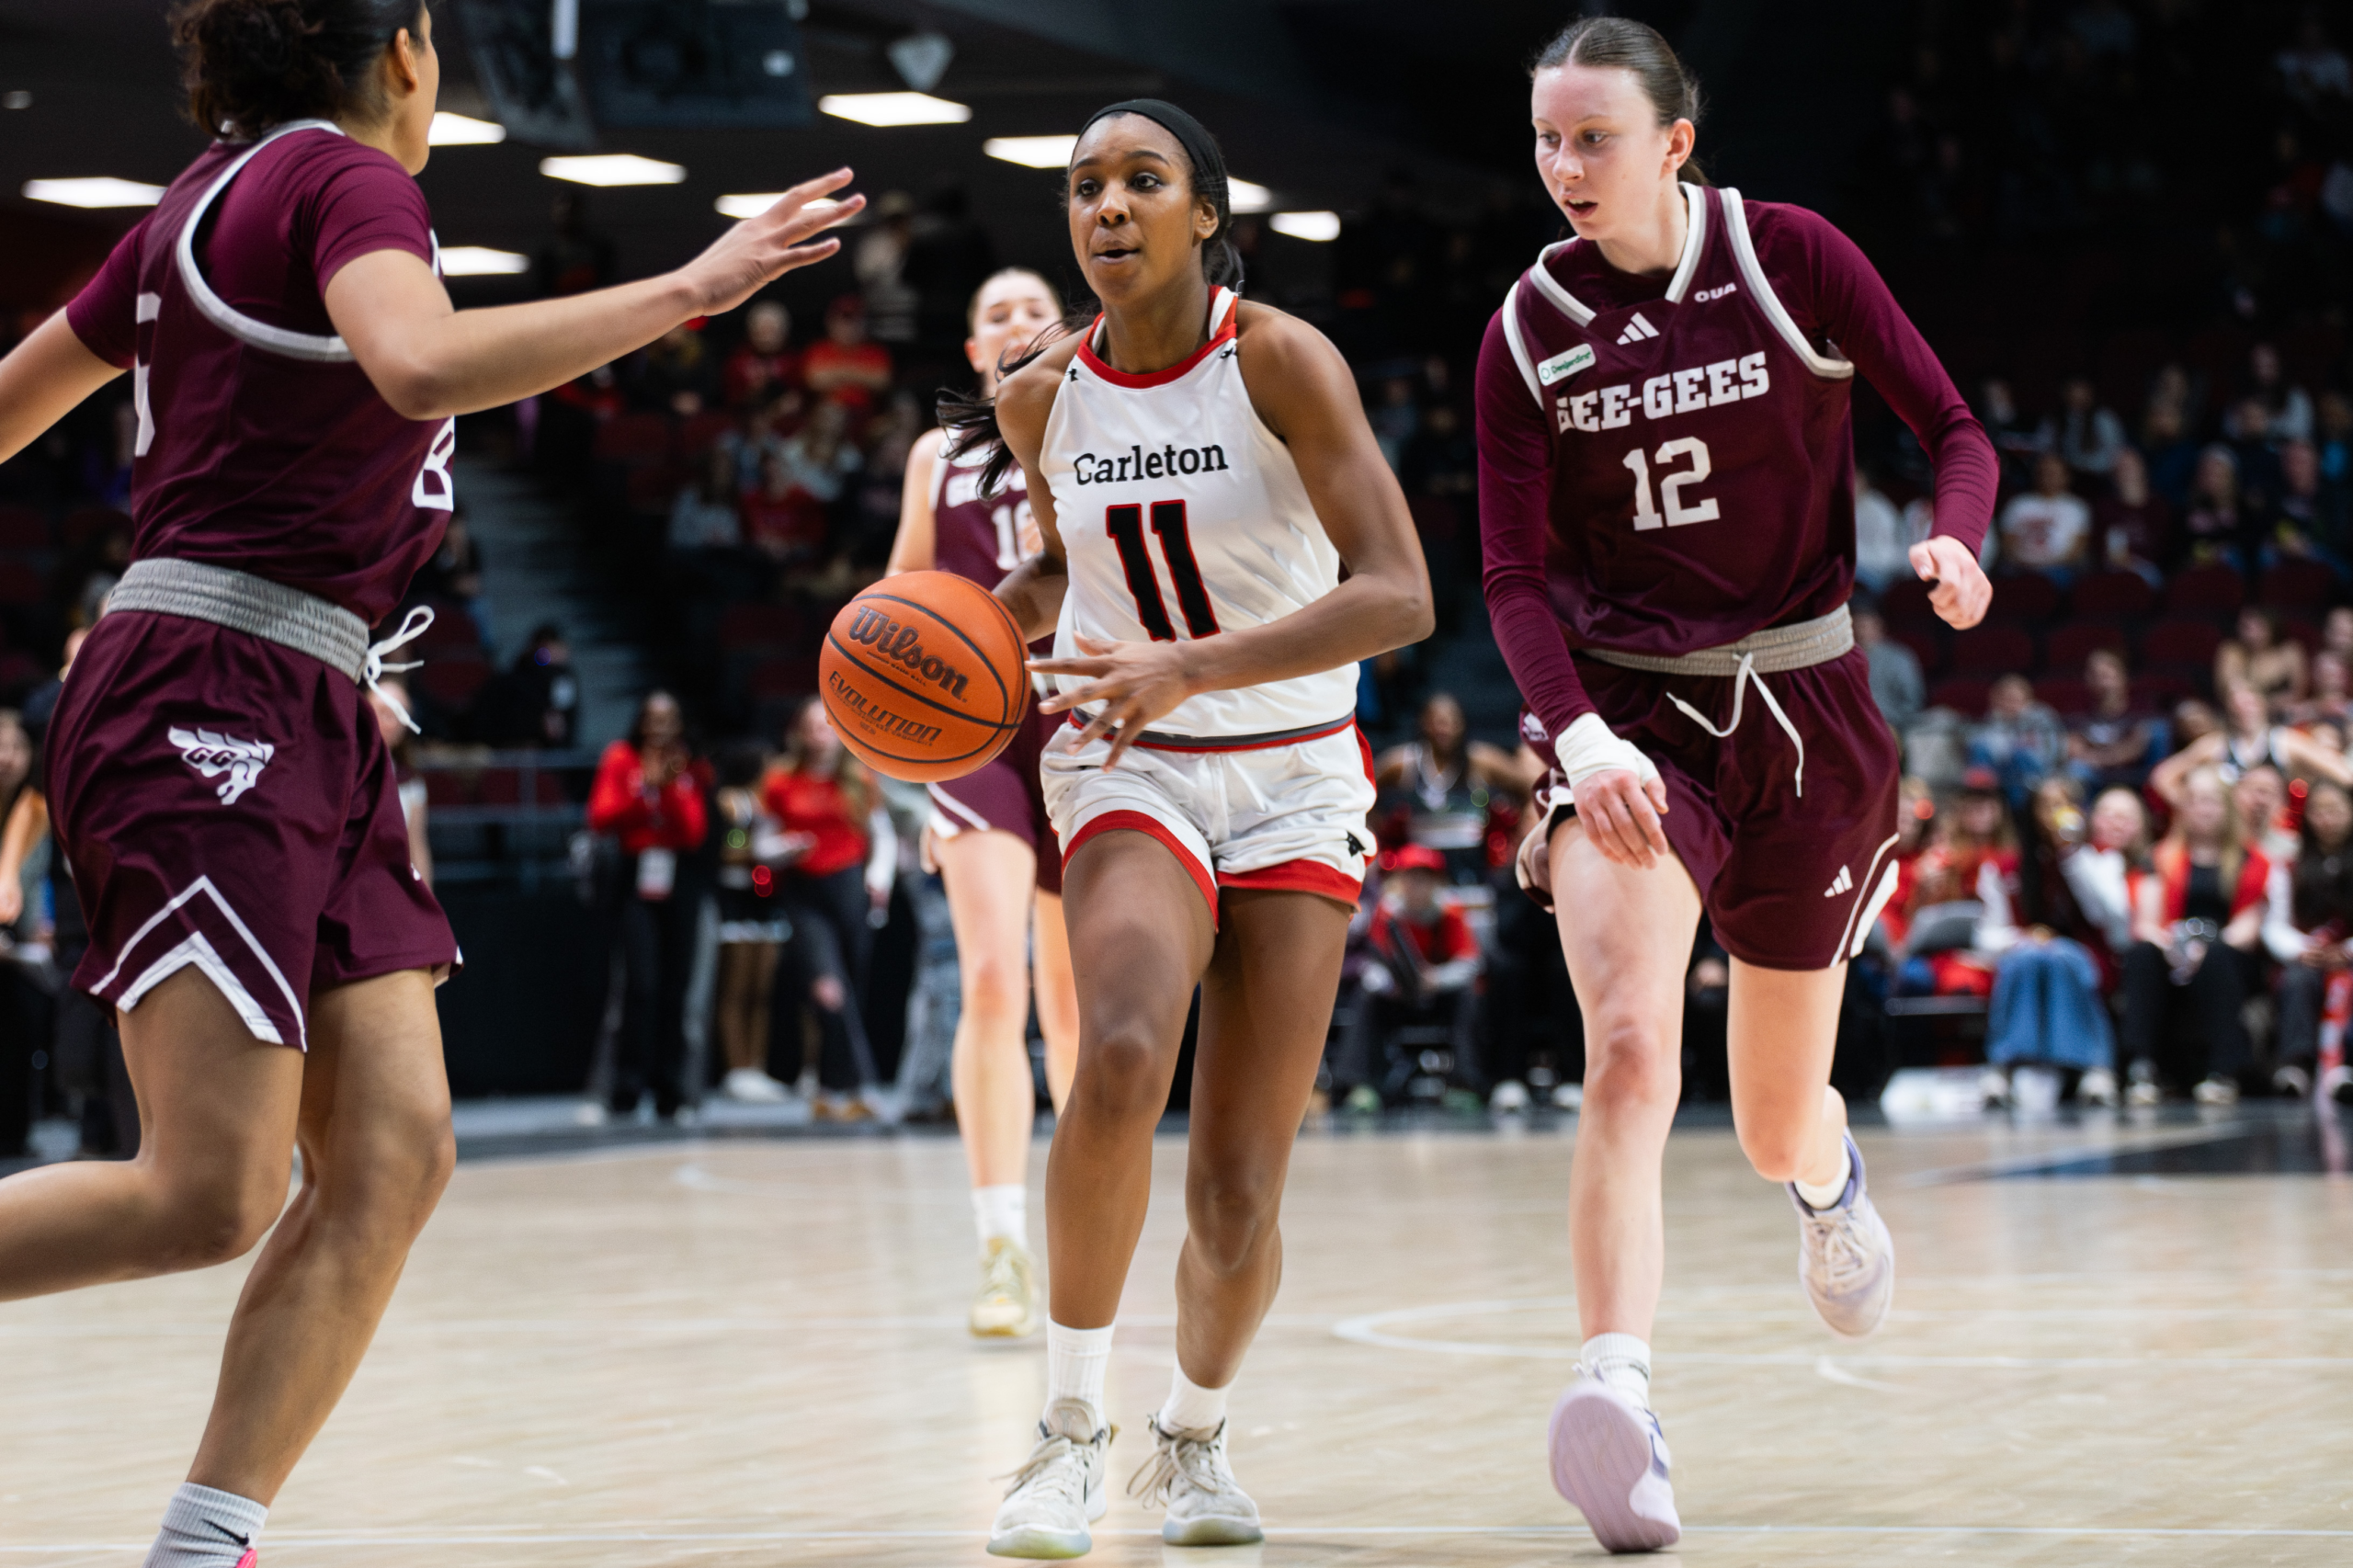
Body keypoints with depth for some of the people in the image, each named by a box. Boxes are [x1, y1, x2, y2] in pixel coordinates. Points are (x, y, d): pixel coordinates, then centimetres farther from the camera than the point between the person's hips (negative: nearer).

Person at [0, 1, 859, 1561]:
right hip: (215, 706, -9)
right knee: (212, 1190, -14)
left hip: (312, 727, 9)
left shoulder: (212, 198, 21)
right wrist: (688, 290, -23)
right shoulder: (347, 179, -5)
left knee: (393, 1155, -2)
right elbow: (421, 365, -27)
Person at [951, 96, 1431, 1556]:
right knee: (1123, 1055, -31)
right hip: (1128, 774, 1)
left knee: (1238, 1201, -4)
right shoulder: (1039, 399, -1)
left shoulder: (1281, 360, -13)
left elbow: (1398, 596, -21)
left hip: (1294, 781, -1)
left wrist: (1187, 667, -31)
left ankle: (1196, 1434, 27)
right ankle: (1072, 1428, -16)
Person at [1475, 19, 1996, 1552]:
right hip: (1628, 716, 0)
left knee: (1775, 1124, 12)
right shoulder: (1530, 330, -2)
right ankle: (1621, 1403, -36)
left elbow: (1954, 429, -1)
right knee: (1630, 1048, -28)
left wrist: (1955, 542, -24)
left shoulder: (1792, 257, -6)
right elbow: (1517, 579, -5)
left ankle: (1830, 1176, 51)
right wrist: (1581, 737, -23)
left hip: (1803, 707, 0)